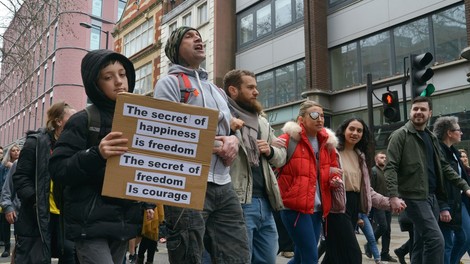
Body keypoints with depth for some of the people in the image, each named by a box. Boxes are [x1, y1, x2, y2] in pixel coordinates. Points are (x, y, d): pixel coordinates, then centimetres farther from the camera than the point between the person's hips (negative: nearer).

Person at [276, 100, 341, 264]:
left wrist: (335, 180, 4)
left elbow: (333, 170, 22)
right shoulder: (288, 140, -8)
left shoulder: (327, 142, 13)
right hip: (295, 207, -7)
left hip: (317, 208, 7)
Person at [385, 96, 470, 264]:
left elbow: (443, 166, 20)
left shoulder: (431, 137, 16)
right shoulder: (400, 135, -7)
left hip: (432, 196, 8)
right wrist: (394, 195, -25)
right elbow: (390, 167, -14)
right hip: (414, 197, -7)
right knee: (436, 240, -14)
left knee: (422, 242, 12)